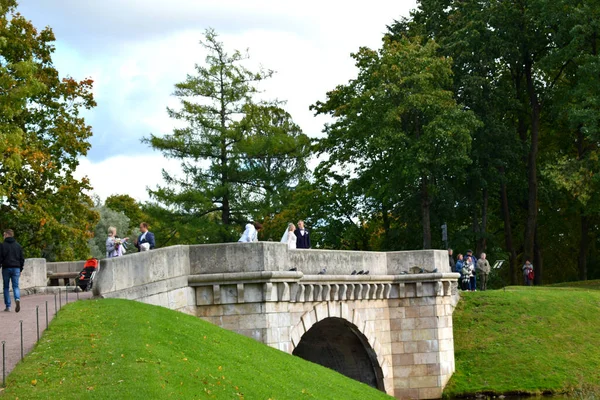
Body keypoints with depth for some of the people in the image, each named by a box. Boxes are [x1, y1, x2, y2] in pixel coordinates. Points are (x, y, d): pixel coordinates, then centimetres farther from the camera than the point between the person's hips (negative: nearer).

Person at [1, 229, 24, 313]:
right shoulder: (18, 246, 8)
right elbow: (22, 259, 10)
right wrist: (20, 270, 17)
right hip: (16, 268, 2)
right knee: (16, 286, 4)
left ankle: (8, 306, 6)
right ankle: (17, 299, -25)